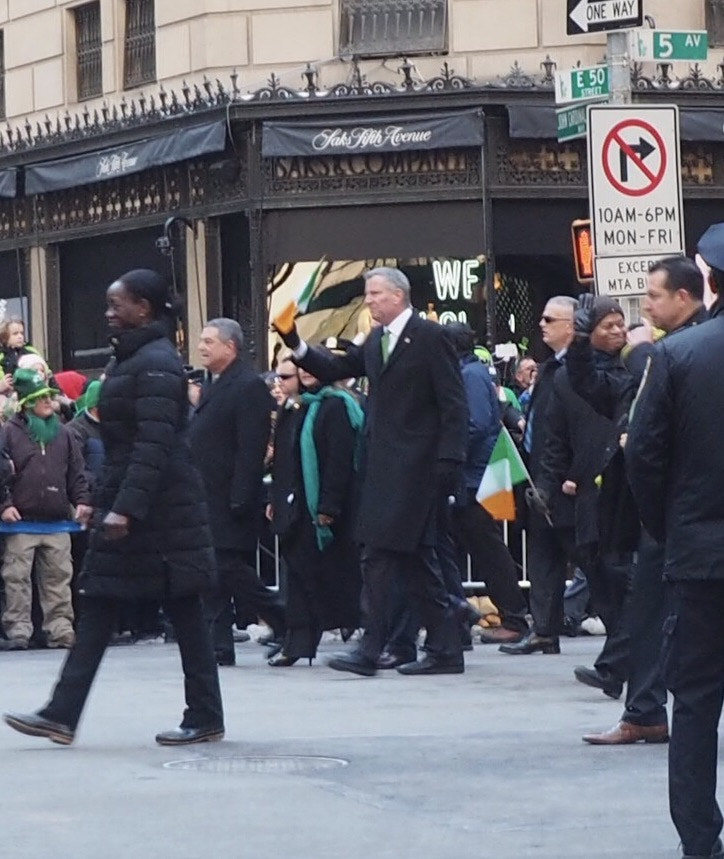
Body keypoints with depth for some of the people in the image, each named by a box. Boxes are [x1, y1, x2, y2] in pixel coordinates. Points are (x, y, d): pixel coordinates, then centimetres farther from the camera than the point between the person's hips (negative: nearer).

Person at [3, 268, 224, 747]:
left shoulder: (156, 364, -15)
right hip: (129, 504, 10)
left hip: (160, 508, -10)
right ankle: (62, 715, 4)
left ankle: (206, 718, 5)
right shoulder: (132, 359, 15)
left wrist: (126, 508, -27)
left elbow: (154, 444, -22)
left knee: (183, 609, -2)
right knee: (98, 608, 6)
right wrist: (110, 504, 20)